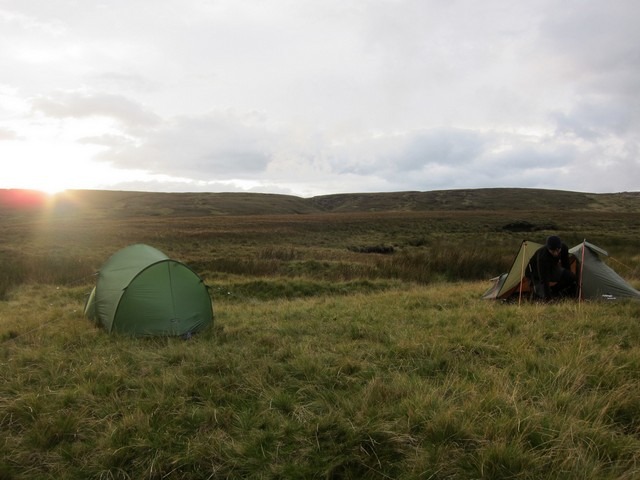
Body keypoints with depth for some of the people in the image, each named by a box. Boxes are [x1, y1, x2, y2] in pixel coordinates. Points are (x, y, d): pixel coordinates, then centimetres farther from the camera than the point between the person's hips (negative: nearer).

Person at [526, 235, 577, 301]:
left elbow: (566, 266, -5)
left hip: (550, 269, 6)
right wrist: (548, 298, -43)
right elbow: (543, 279, -41)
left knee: (571, 277, -16)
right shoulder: (542, 255, -41)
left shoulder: (564, 248, -23)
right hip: (536, 274, -6)